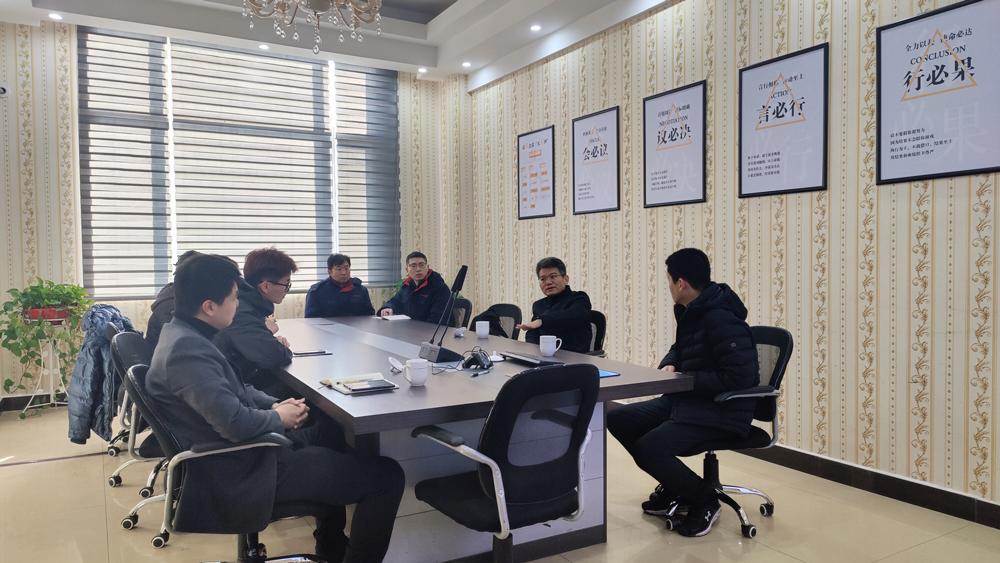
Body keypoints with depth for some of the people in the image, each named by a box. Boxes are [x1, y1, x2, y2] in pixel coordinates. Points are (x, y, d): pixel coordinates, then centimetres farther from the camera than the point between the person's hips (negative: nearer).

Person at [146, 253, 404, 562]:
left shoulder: (182, 334, 8)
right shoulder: (186, 350, -26)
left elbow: (235, 388, 19)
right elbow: (235, 423, -32)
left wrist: (274, 403, 3)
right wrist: (279, 418, -12)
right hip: (241, 474, -11)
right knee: (387, 476, -12)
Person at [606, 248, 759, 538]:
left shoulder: (722, 320, -22)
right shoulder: (692, 312, 8)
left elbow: (739, 376, -28)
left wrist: (683, 379, -20)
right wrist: (668, 364, 1)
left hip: (722, 412, -10)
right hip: (686, 400, 10)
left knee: (648, 448, -28)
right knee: (618, 419, 5)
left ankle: (704, 500, 0)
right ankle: (673, 487, 18)